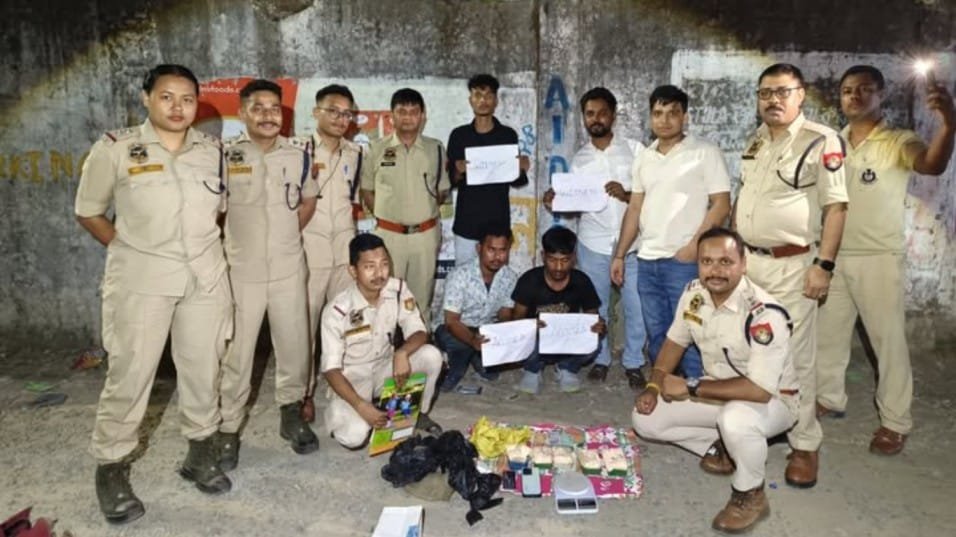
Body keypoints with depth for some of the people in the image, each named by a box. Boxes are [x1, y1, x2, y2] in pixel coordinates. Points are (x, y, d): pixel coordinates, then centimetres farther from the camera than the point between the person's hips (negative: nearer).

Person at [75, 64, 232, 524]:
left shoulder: (212, 150, 6)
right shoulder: (115, 148, -4)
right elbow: (88, 212, 4)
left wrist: (203, 242, 8)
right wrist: (129, 249, -1)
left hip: (205, 275, 4)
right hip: (141, 279, -3)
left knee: (202, 366, 11)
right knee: (130, 372, 0)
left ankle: (201, 453, 30)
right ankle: (111, 469, 18)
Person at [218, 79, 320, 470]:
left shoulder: (298, 156, 3)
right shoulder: (225, 156, -7)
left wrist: (285, 238, 11)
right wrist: (226, 245, 2)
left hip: (289, 269, 3)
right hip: (241, 272, -3)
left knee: (294, 345, 11)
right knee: (236, 352, 2)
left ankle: (291, 412, 30)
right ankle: (228, 429, 16)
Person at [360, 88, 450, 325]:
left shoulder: (435, 148, 3)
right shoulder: (378, 149, -1)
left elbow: (442, 192, 10)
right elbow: (367, 191, 6)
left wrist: (424, 209, 0)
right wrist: (386, 215, 0)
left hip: (426, 234, 1)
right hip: (389, 234, -1)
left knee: (422, 297, 11)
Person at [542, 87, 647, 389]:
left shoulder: (634, 150, 0)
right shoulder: (579, 159, 7)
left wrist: (626, 195, -21)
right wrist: (556, 201, -14)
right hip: (593, 245, 2)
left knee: (636, 307, 6)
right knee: (595, 307, 12)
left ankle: (633, 363, 22)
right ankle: (600, 359, 28)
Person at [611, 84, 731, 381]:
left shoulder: (705, 152, -3)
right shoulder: (644, 158, 13)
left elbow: (721, 204, -7)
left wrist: (694, 245, -15)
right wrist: (620, 255, 13)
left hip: (685, 262, -5)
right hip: (647, 261, 6)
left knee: (688, 337, -3)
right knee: (657, 336, 13)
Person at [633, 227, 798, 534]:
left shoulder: (764, 314, -32)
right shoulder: (693, 293, -11)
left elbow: (760, 390, -35)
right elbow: (675, 341, 6)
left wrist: (691, 388, -29)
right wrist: (654, 387, -7)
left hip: (772, 401, -6)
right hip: (719, 393, 6)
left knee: (735, 418, -40)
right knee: (645, 418, -3)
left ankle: (750, 495, -10)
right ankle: (720, 448, 15)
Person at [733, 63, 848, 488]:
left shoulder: (821, 141, -9)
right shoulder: (755, 141, 12)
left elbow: (836, 206, -12)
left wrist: (823, 265, -16)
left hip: (791, 265, -6)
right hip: (746, 259, 7)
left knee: (795, 355, -1)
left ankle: (805, 445, 12)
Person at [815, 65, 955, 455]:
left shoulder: (898, 142, -8)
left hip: (877, 258, -5)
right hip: (832, 256, 5)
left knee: (888, 339, 1)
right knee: (826, 333, 14)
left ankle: (895, 422, 13)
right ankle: (829, 399, 32)